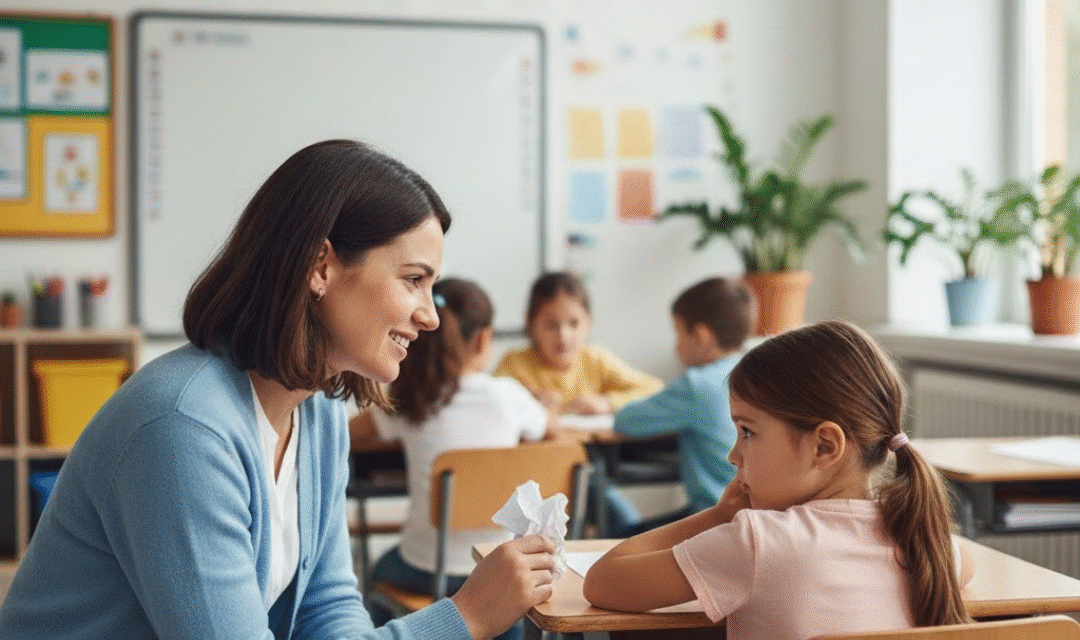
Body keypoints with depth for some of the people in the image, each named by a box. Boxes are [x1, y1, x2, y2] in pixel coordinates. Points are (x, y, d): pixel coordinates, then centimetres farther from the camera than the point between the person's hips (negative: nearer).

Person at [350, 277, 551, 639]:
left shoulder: (407, 402, -9)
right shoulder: (507, 396, -8)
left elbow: (350, 430, 9)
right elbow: (546, 429, 13)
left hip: (428, 572, 0)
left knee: (383, 573, 32)